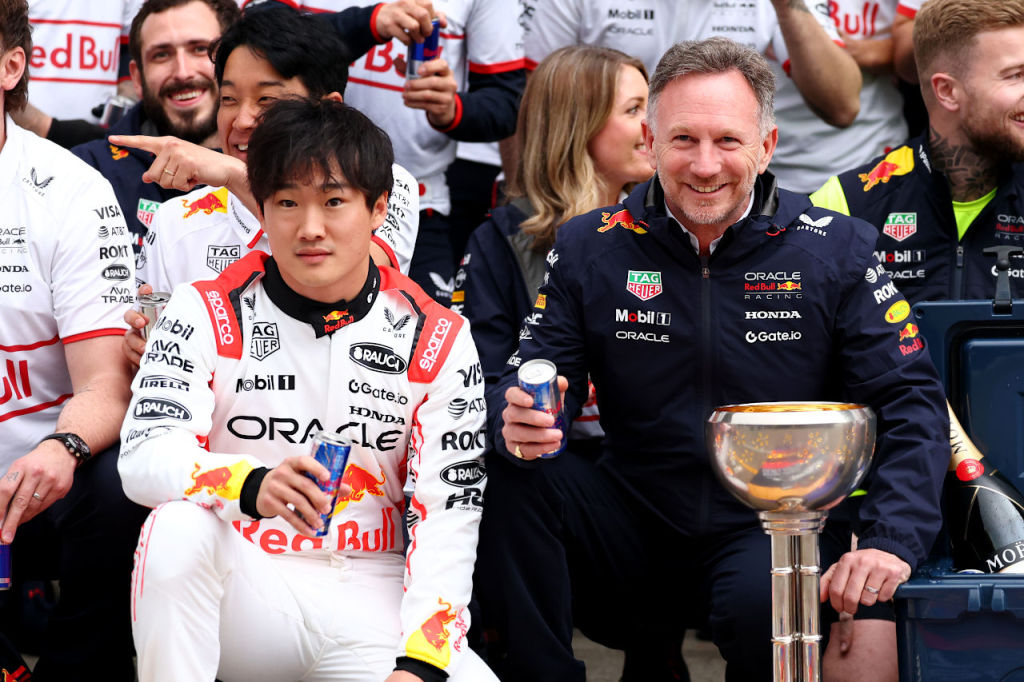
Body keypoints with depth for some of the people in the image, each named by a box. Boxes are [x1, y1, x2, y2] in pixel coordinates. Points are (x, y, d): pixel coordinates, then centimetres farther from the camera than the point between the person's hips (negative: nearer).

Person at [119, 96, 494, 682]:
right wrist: (252, 486, -37)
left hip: (371, 606, 1)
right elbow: (145, 457, -15)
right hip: (243, 595, -1)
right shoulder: (210, 314, -1)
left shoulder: (437, 340, 2)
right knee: (179, 528, -33)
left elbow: (448, 513, -2)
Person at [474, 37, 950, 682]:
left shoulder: (835, 249, -2)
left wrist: (894, 541, -18)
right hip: (635, 527, 3)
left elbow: (910, 404, -3)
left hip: (776, 531, -2)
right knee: (515, 477, -23)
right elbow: (534, 373, 2)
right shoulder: (590, 247, 3)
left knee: (764, 601, -36)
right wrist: (518, 420, -24)